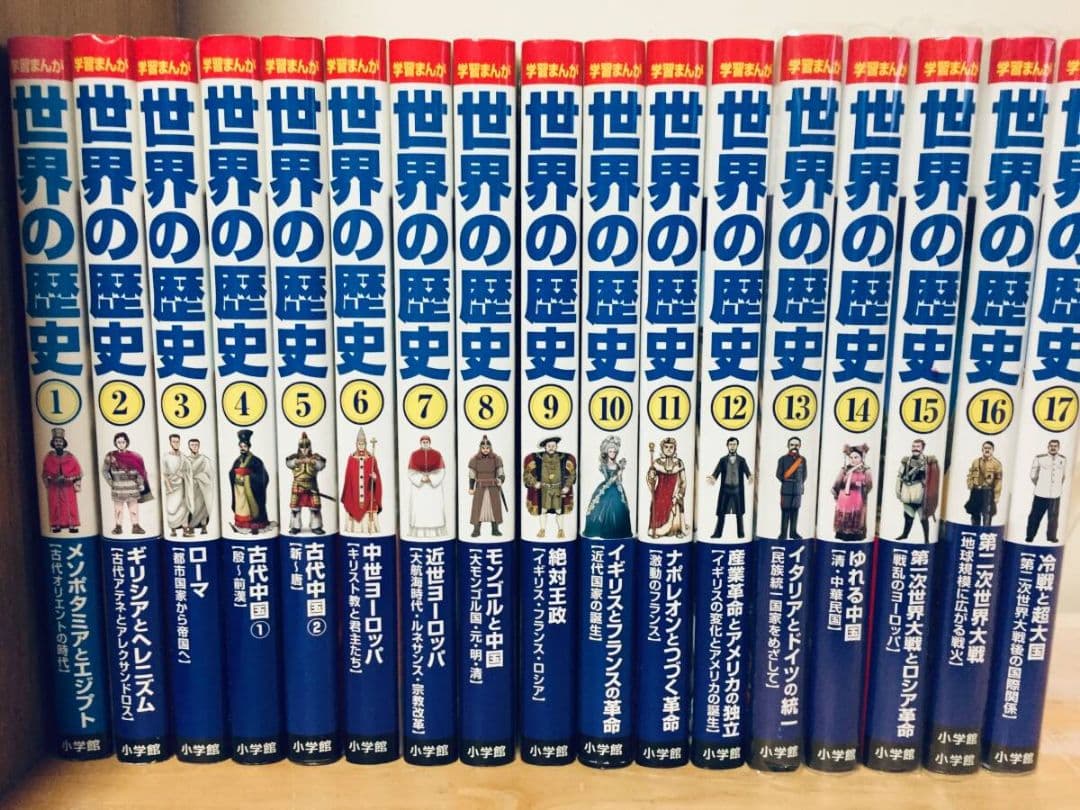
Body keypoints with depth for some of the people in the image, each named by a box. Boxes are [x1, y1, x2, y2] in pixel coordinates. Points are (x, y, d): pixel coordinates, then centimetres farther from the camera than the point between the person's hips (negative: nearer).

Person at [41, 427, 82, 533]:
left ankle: (72, 525, -3)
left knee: (70, 506, -4)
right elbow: (45, 473, 8)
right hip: (54, 487, 1)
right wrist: (53, 478, -7)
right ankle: (57, 525, 4)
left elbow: (78, 471, 0)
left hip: (68, 486, -1)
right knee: (55, 506, 0)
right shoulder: (49, 457, 3)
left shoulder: (70, 457, 0)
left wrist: (68, 478, -11)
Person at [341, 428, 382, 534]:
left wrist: (375, 477, -22)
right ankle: (356, 529, 4)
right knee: (354, 508, -2)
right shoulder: (352, 458, 5)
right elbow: (348, 477, 5)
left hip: (368, 493, -1)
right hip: (354, 494, 1)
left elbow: (377, 475, 2)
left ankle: (368, 528, -1)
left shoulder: (371, 458, 3)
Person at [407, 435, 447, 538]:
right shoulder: (414, 455, 0)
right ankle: (419, 533, 2)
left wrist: (431, 479, -16)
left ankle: (435, 532, 3)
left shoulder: (437, 454, 0)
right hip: (418, 487, 0)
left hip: (434, 488, 0)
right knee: (419, 509, -3)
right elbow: (411, 473, -1)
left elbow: (441, 472, -2)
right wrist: (421, 479, -16)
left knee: (435, 510, -2)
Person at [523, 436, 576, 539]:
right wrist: (534, 483, -12)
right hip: (544, 489, 0)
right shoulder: (537, 458, -4)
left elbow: (572, 474, 5)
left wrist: (567, 486, -5)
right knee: (543, 510, 2)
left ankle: (560, 530, 14)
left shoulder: (564, 458, -2)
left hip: (558, 489, 0)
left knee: (559, 510, 3)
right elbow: (527, 473, 2)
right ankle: (542, 530, 11)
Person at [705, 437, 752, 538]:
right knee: (721, 513, 0)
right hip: (725, 490, 0)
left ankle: (741, 534, 12)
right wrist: (713, 478, -32)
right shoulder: (722, 460, 3)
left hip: (738, 490, 0)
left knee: (739, 513, 5)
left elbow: (747, 472, -10)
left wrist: (750, 477, -34)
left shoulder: (742, 460, 3)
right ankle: (717, 533, 4)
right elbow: (716, 472, -8)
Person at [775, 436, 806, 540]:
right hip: (786, 489, -3)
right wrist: (787, 482, -4)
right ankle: (783, 533, 0)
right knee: (785, 511, -3)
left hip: (798, 489, 3)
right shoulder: (783, 459, 0)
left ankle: (793, 532, 14)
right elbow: (779, 474, 0)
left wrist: (800, 484, 6)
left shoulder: (802, 459, 7)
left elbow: (804, 474, 12)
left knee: (795, 511, 5)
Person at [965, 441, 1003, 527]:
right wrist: (971, 488, 0)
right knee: (975, 514, 10)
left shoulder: (996, 463, -2)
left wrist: (996, 496, -11)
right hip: (976, 491, 4)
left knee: (987, 516, -7)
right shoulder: (976, 462, 11)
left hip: (988, 492, -4)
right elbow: (970, 476, 13)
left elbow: (998, 481, -6)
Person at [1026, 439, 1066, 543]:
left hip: (1055, 495, 2)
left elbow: (1063, 476, 15)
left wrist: (1059, 487, 14)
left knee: (1053, 516, 4)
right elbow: (1033, 475, 4)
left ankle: (1051, 537, 19)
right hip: (1041, 493, -2)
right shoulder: (1039, 458, -7)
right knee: (1035, 516, 4)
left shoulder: (1063, 460, 2)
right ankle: (1029, 537, 14)